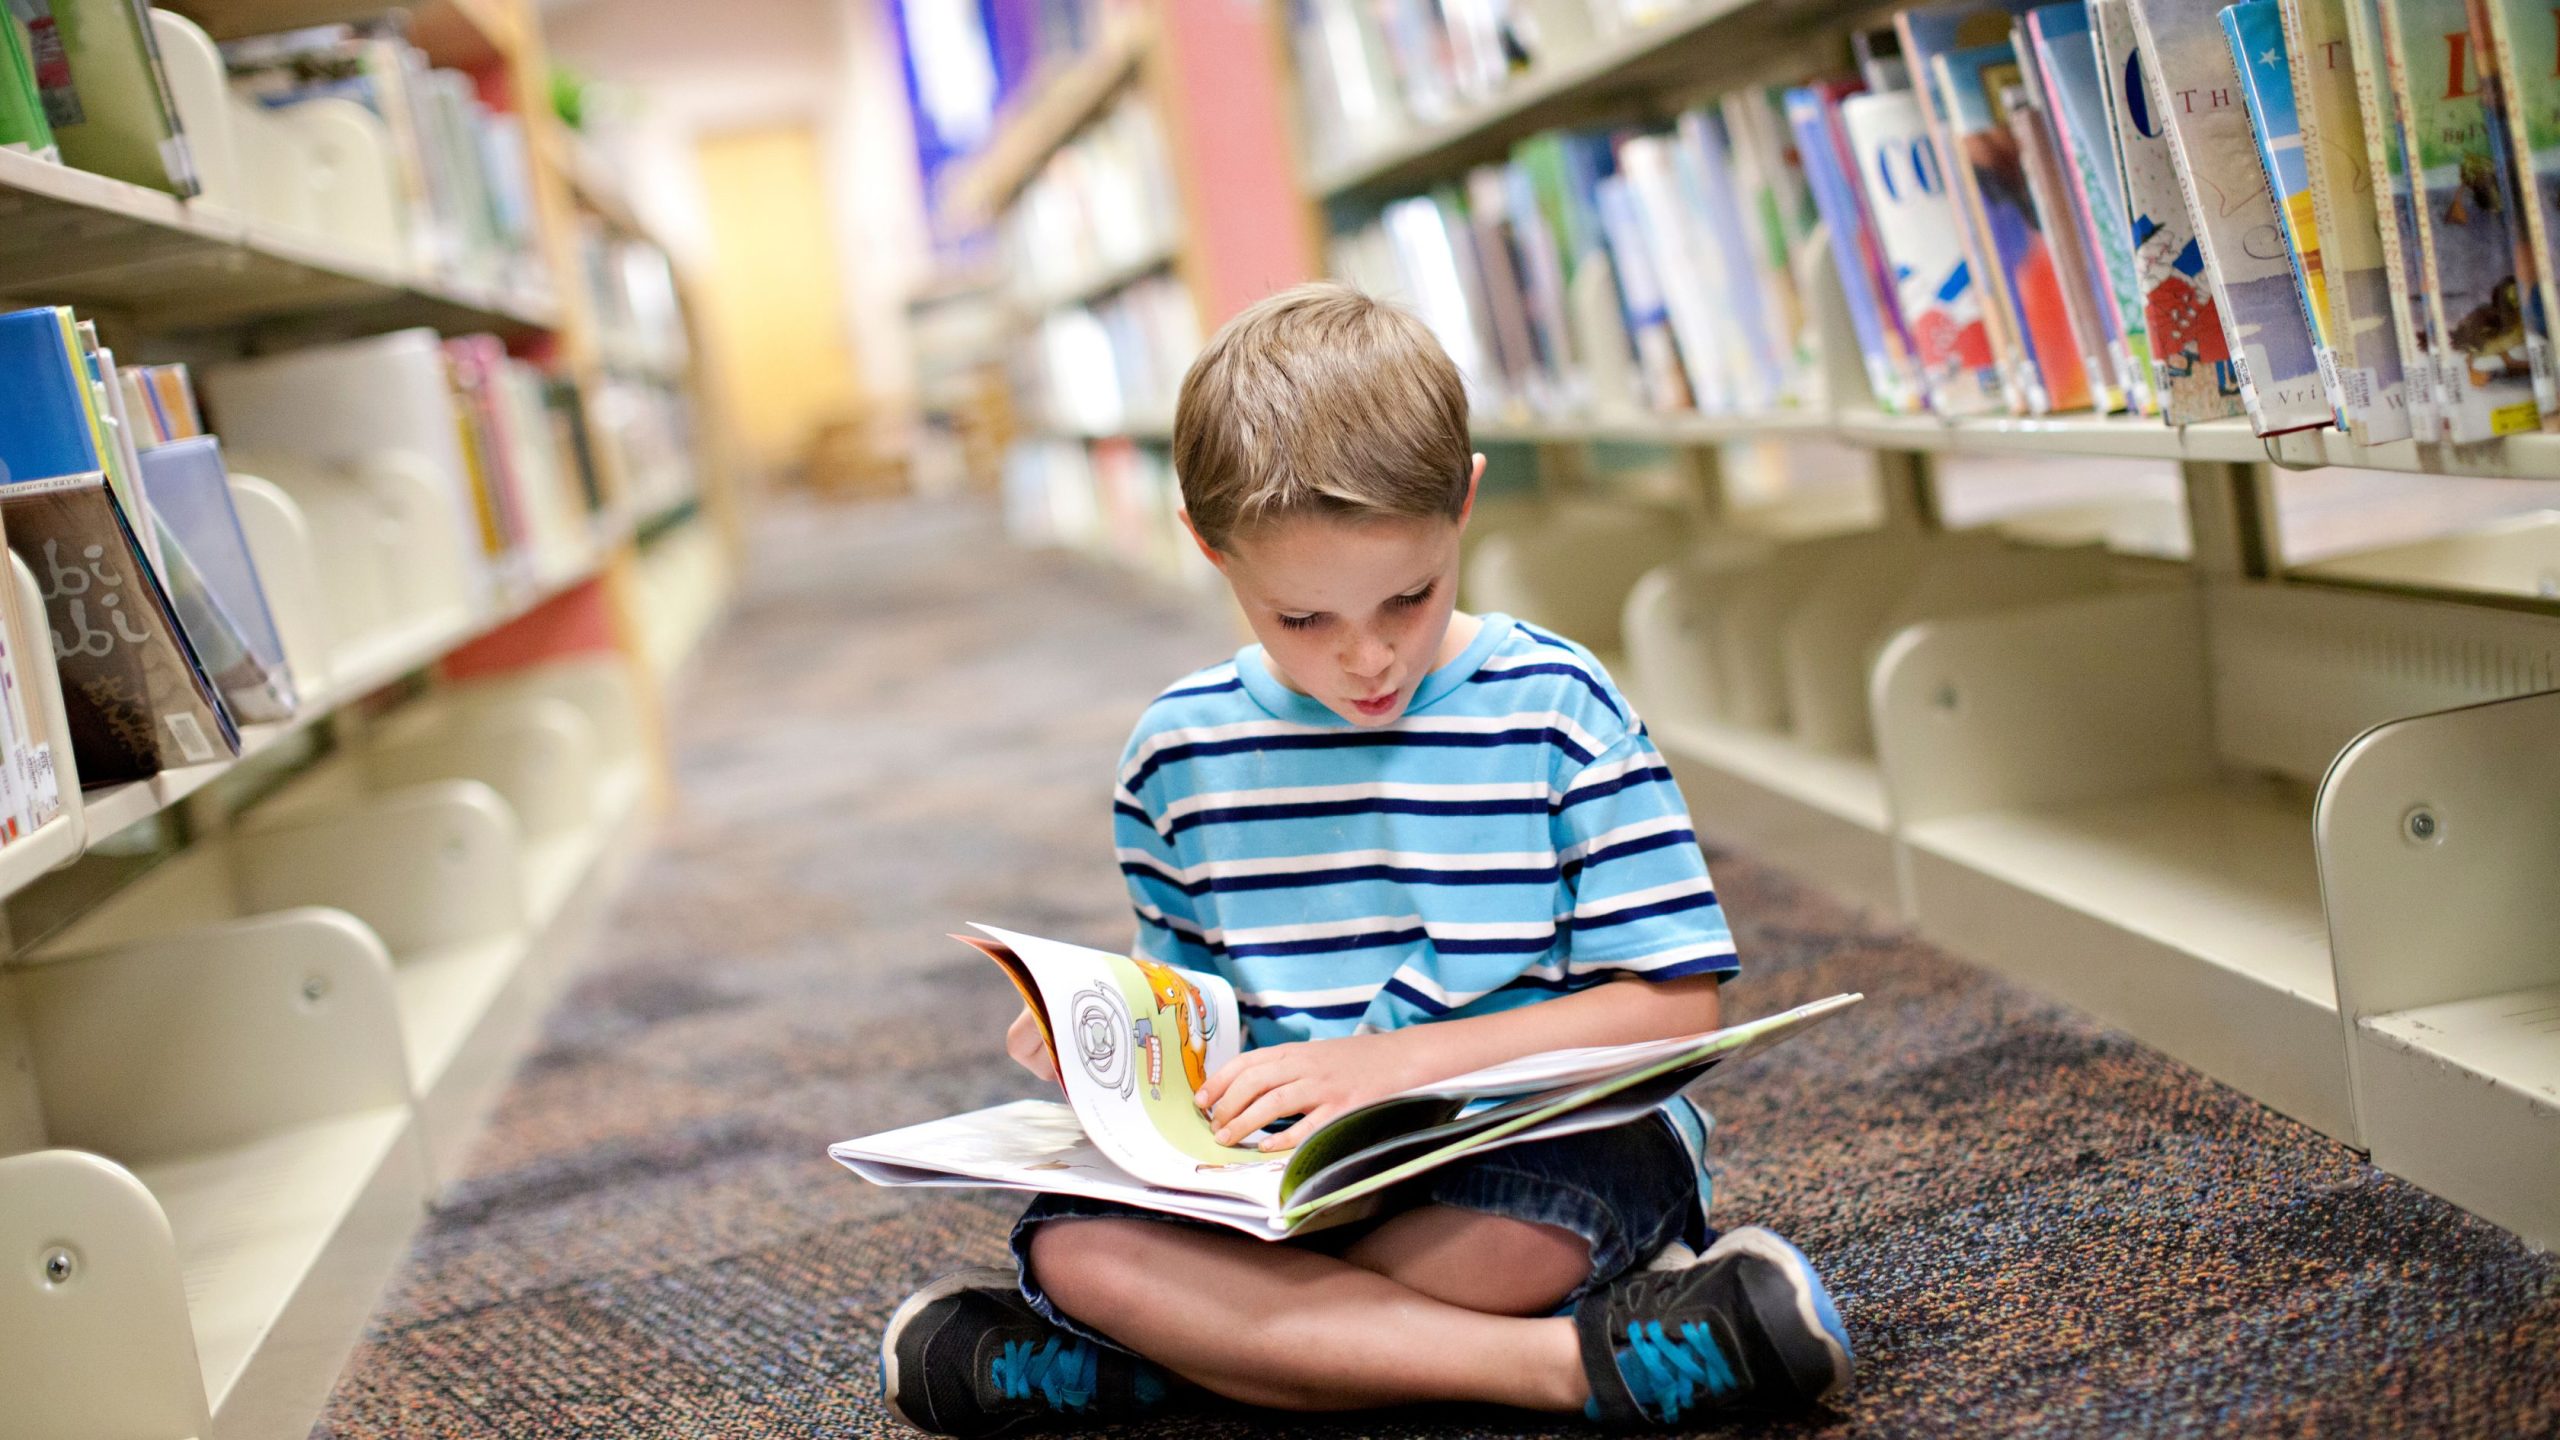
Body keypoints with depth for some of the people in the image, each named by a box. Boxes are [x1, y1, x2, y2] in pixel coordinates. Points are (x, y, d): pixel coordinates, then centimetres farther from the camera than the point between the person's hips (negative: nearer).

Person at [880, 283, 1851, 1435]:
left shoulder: (1556, 711, -4)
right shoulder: (1179, 753, 6)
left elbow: (1678, 1004, -7)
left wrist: (1397, 1060, -16)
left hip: (1545, 1146, -5)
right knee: (1073, 1245, -25)